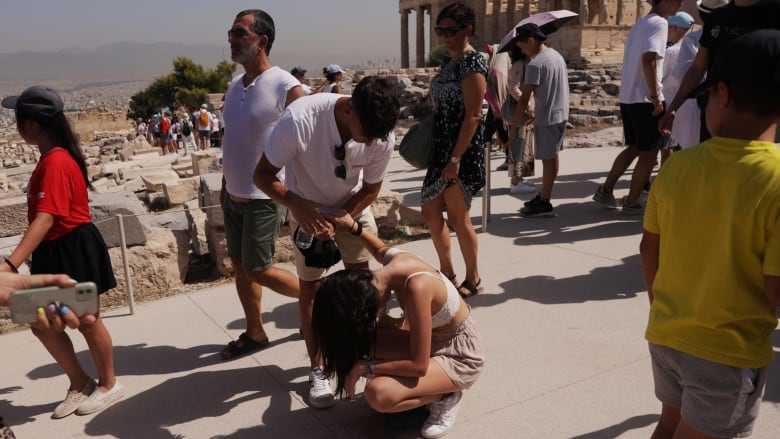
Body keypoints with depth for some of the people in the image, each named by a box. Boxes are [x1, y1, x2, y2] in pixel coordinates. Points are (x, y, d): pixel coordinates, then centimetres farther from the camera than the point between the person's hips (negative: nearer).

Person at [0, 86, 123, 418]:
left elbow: (46, 218, -32)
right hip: (56, 252, 10)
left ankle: (109, 385, 28)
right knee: (42, 323, 14)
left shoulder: (54, 162, -23)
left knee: (87, 322, 7)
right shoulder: (53, 157, 9)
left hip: (74, 251, -10)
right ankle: (80, 384, 30)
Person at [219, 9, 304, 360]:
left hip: (264, 197, -8)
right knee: (239, 265, 13)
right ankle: (255, 333, 28)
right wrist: (224, 186, 17)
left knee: (258, 270, -2)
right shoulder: (234, 85, 7)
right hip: (234, 196, 8)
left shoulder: (285, 87, -16)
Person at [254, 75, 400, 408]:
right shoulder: (299, 119, -38)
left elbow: (370, 190, -11)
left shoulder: (383, 137, -28)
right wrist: (296, 205, -42)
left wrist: (337, 221, -24)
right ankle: (317, 371, 16)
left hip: (353, 208, 2)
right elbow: (263, 174, -25)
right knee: (311, 287, 2)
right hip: (307, 209, -2)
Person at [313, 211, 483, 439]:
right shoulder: (395, 258, -12)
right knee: (361, 338, -9)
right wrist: (353, 227, 10)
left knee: (377, 394, -28)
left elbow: (419, 366, -30)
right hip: (433, 340, 9)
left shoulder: (416, 289, -35)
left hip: (459, 356, -8)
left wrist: (365, 366, -22)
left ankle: (445, 398, -1)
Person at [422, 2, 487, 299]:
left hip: (461, 151, -9)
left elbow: (472, 116, -19)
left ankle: (473, 279, 18)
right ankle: (447, 273, 27)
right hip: (442, 148, 9)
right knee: (430, 212, 12)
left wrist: (456, 158, -23)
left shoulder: (472, 63, -13)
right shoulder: (449, 61, 14)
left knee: (458, 218, 0)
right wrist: (442, 154, 15)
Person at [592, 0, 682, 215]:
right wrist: (655, 97, -21)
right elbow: (648, 59, -24)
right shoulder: (659, 23, -10)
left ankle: (606, 190, 19)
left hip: (628, 97, 9)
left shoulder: (640, 23, 18)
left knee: (635, 147, 19)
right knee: (649, 153, 1)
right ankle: (631, 202, 7)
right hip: (645, 99, -9)